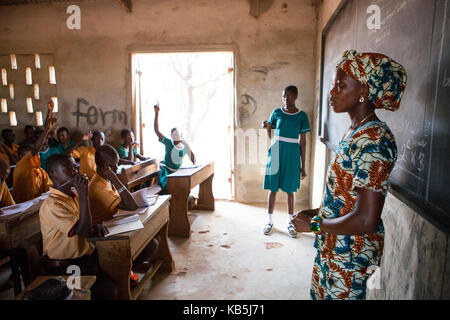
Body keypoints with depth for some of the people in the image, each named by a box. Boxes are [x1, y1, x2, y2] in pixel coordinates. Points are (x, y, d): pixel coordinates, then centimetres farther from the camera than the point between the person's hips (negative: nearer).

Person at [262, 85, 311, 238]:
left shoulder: (301, 116, 1)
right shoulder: (276, 113, 3)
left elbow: (303, 142, 2)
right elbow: (270, 135, 10)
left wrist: (303, 166, 1)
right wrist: (267, 127, -14)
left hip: (292, 155, -1)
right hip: (276, 152, 1)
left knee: (290, 189, 7)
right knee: (273, 188, 5)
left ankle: (290, 222, 21)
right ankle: (270, 220, 19)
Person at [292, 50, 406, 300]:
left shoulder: (373, 139, -25)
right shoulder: (357, 132, 7)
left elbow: (366, 221, -28)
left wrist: (314, 224, -17)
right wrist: (318, 212, 10)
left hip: (351, 251, -9)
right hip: (334, 245, 9)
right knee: (321, 293, 23)